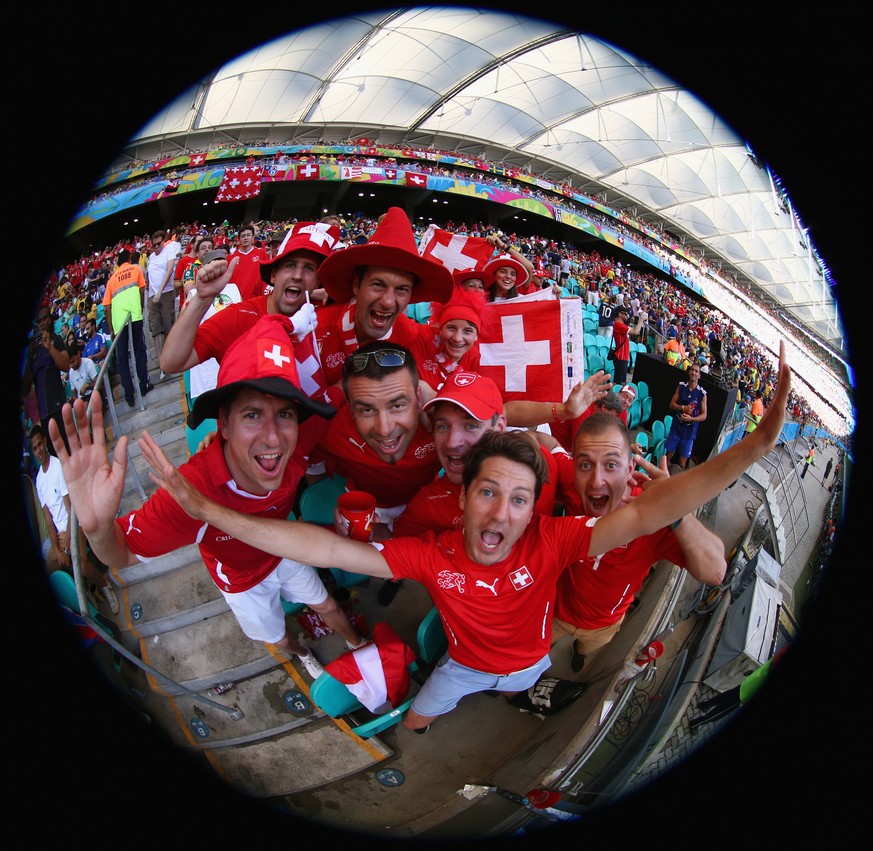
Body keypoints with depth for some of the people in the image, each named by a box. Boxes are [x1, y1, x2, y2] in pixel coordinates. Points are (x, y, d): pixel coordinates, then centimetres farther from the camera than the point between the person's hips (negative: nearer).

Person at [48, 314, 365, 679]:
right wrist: (98, 528, -57)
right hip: (243, 580, -2)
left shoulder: (297, 449, -35)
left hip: (284, 551, 2)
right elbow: (123, 555, -37)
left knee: (328, 607, 28)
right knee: (277, 639, 27)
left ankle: (360, 645, 62)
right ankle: (302, 654, 63)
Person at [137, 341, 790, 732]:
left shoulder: (552, 541, -39)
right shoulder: (433, 555, -36)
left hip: (530, 664, 1)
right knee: (414, 726, 18)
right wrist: (205, 508, -49)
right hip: (463, 663, 0)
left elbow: (645, 515, -50)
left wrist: (756, 446, -62)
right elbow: (321, 547, -41)